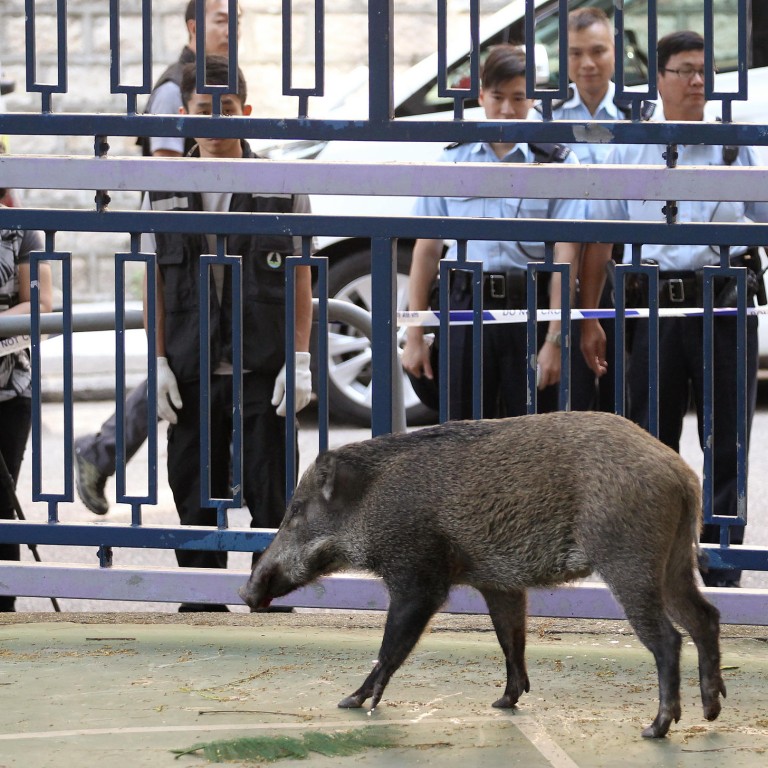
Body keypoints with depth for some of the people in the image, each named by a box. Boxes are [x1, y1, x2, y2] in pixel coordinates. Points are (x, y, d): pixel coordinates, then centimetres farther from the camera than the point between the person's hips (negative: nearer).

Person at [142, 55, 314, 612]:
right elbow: (156, 284, 8)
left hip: (263, 372, -2)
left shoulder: (283, 189, 3)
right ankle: (202, 605, 15)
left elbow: (301, 281, 2)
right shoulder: (165, 193, 7)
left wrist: (299, 362, -5)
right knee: (195, 497, 6)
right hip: (191, 373, 2)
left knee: (269, 496, -1)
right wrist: (159, 363, 1)